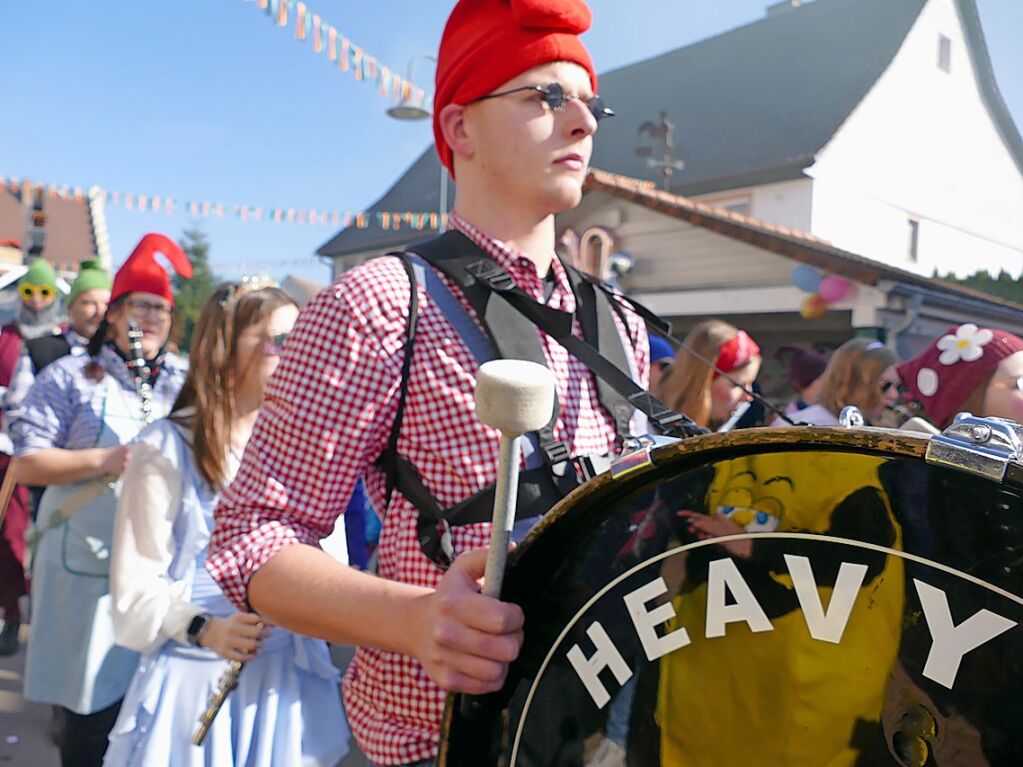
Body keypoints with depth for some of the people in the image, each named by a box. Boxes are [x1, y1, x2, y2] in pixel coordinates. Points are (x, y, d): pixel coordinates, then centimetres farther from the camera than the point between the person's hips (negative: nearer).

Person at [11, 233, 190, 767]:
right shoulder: (71, 377, 0)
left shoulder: (188, 384, 10)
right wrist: (104, 460, -18)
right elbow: (26, 463, -5)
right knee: (93, 704, 6)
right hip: (92, 573, -3)